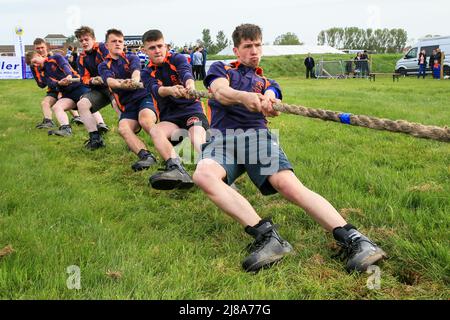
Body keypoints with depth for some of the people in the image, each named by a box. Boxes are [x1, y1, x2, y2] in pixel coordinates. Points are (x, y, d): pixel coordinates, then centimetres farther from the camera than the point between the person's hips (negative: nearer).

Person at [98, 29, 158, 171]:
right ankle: (145, 155, -49)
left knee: (145, 119, -35)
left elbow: (136, 71, -12)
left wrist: (134, 81, -39)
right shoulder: (104, 66, 13)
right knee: (123, 128, -30)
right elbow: (109, 81, -10)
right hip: (127, 105, 2)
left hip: (144, 96, -2)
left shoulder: (132, 58, 12)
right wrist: (122, 84, -35)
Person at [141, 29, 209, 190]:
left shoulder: (177, 59, 5)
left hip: (191, 109, -2)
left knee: (197, 135, -35)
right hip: (169, 117, 2)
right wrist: (170, 90, -40)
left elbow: (186, 73, -20)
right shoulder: (147, 73, 9)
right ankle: (177, 169, -56)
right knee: (156, 131, -32)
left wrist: (190, 86, -47)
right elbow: (156, 90, -14)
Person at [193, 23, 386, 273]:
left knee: (289, 183, -28)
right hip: (222, 137, -1)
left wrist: (268, 102, -24)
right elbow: (221, 92, 0)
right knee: (204, 174, -36)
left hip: (257, 135, 1)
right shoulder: (220, 69, 25)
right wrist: (244, 97, -25)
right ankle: (266, 235, -43)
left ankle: (353, 240, -38)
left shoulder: (268, 83, 30)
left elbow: (271, 105, 4)